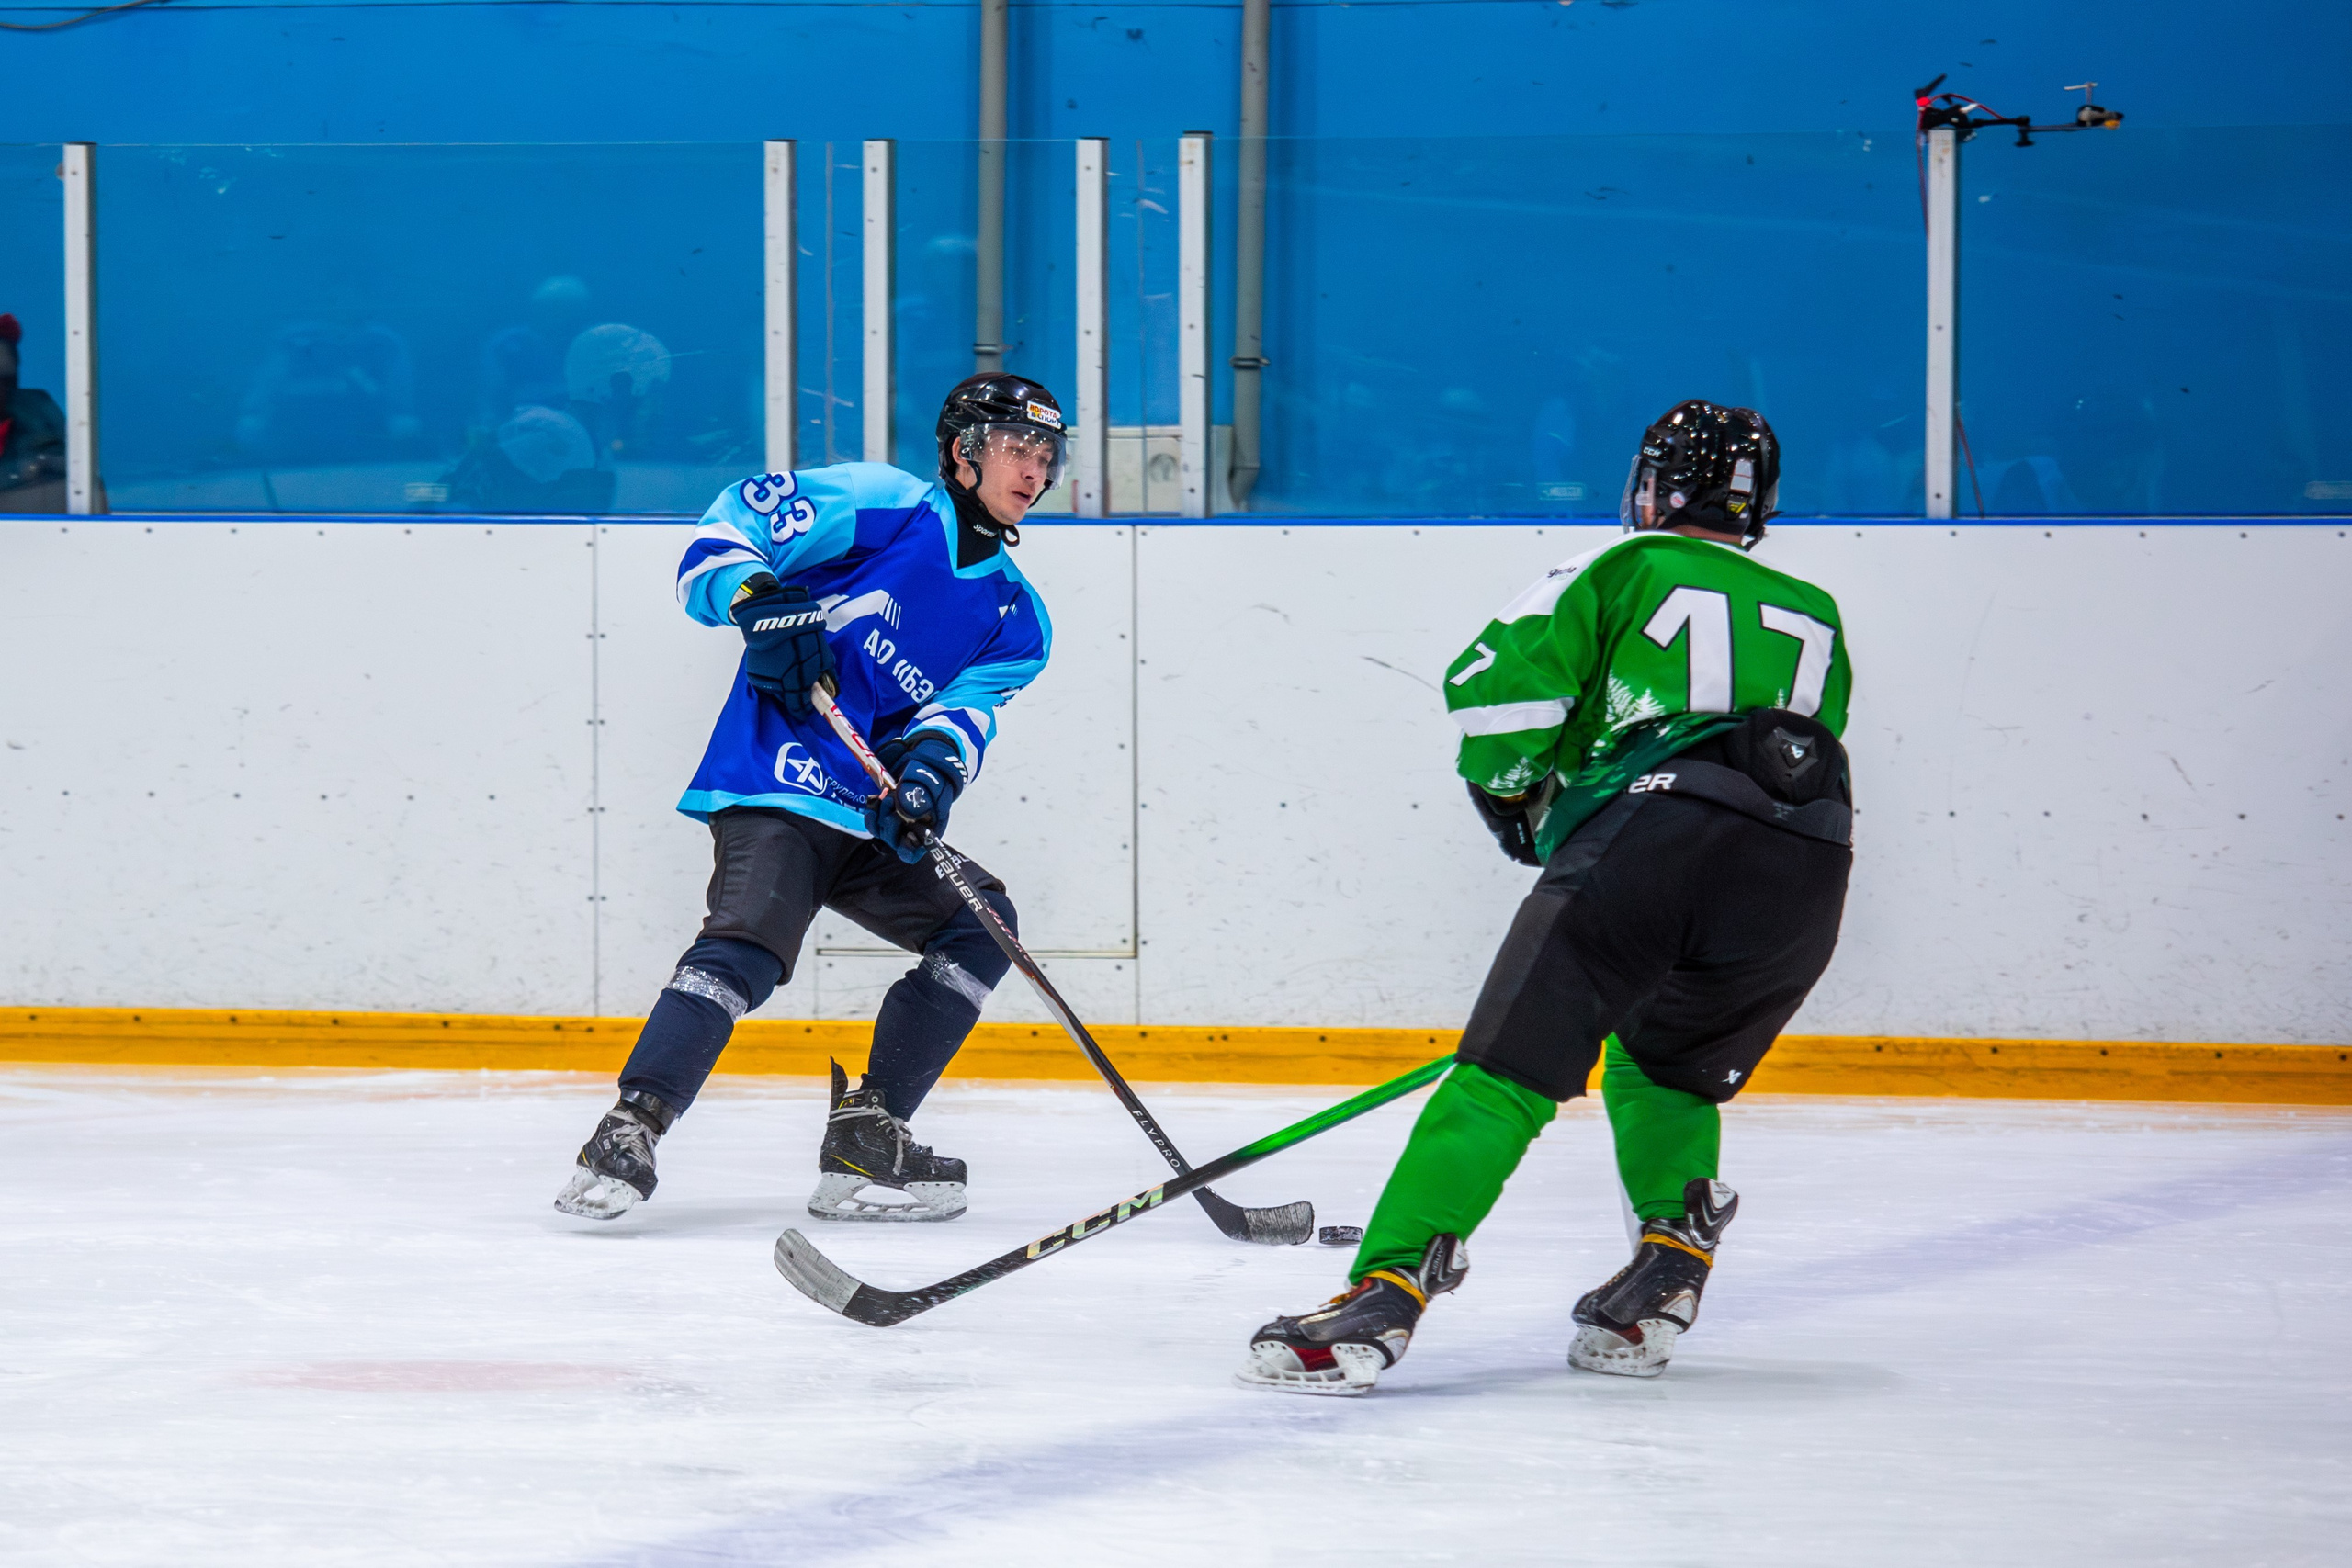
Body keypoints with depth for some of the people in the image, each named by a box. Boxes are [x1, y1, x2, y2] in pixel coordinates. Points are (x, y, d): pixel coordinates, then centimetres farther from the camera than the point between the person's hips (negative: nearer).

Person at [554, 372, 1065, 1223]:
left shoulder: (1017, 621, 15)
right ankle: (627, 1135, -32)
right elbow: (734, 524, -5)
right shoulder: (885, 505, -1)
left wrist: (930, 769, -21)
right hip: (773, 786, -7)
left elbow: (965, 713, -1)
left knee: (979, 924, -4)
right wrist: (759, 604, -23)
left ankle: (865, 1139, -3)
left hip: (870, 815, 7)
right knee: (751, 940, -28)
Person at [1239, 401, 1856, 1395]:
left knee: (1509, 1071, -7)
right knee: (1666, 1067, 29)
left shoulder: (1625, 570, 21)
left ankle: (1384, 1297, -18)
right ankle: (1667, 1277, 17)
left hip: (1651, 829, -4)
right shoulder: (1814, 621, 35)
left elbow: (1496, 684, 4)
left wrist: (1515, 797, 21)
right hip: (1807, 874, 5)